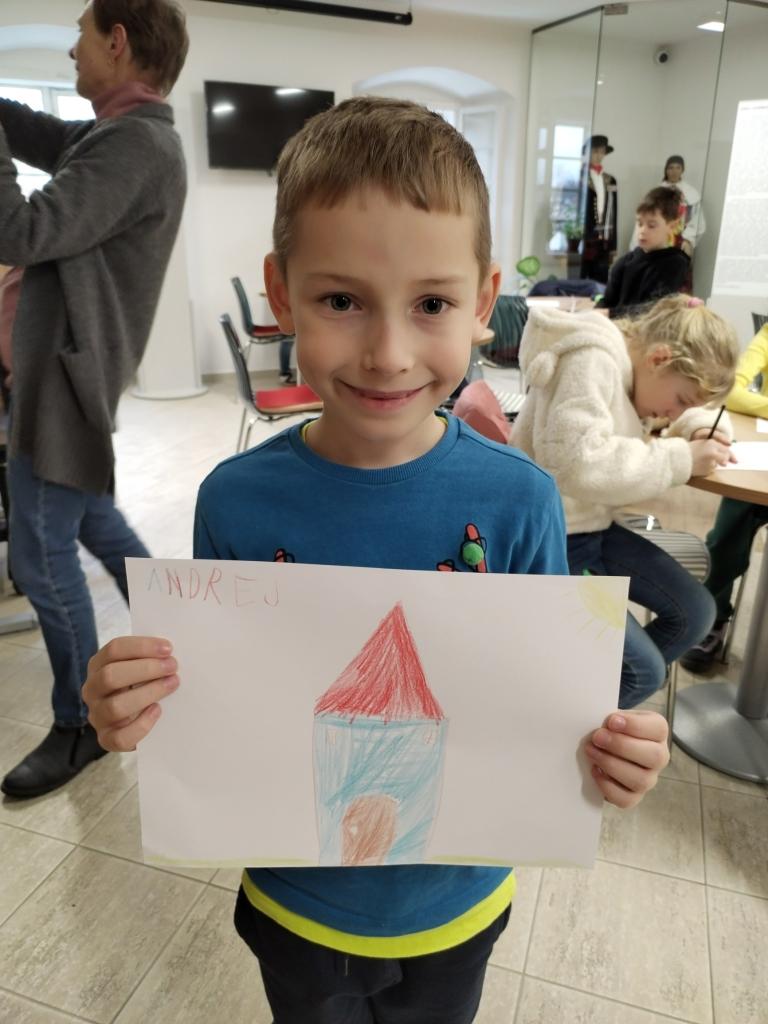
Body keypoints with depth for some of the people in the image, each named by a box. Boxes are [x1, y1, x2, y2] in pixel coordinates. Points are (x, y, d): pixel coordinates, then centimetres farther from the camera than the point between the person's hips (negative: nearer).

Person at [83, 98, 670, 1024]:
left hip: (454, 906, 1)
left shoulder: (518, 502, -21)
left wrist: (614, 751, -29)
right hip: (296, 909, 0)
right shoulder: (235, 503, -20)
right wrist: (137, 711, -28)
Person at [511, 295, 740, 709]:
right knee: (643, 671, -10)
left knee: (694, 612, 7)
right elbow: (579, 461, -34)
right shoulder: (591, 361, -20)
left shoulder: (631, 368, 10)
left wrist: (701, 429, 3)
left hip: (594, 527, 10)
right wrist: (681, 458, -23)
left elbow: (695, 411, 27)